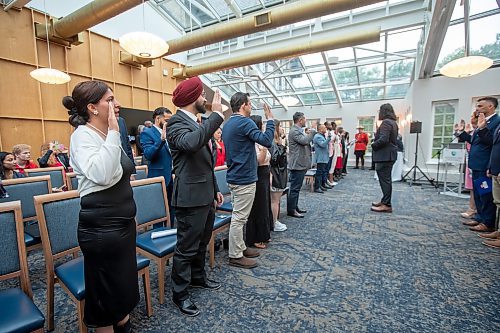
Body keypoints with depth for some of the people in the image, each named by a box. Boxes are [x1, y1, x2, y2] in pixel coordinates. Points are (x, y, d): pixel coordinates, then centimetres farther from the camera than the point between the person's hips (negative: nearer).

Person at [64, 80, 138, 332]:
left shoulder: (106, 134, 9)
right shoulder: (82, 135, -16)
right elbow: (102, 175, -34)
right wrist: (113, 133, -28)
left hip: (123, 223, 8)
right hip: (101, 229, -8)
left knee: (125, 284, 22)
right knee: (106, 291, 11)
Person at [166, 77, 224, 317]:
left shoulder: (198, 123, 14)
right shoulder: (177, 122, -13)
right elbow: (191, 142, -39)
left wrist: (215, 189, 19)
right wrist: (216, 114, -29)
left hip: (206, 196, 9)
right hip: (191, 198, -9)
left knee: (202, 243, 23)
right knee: (186, 248, 6)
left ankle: (198, 277, 43)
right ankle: (179, 293, 26)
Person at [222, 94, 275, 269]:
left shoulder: (228, 124, 13)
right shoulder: (245, 122, -16)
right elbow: (266, 140, -23)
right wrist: (270, 120, -11)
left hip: (235, 176, 10)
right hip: (244, 178, -10)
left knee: (239, 217, 18)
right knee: (239, 218, 1)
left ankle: (240, 248, 31)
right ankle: (235, 256, 14)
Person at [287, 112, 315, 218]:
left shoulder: (298, 130, 18)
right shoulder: (294, 131, -15)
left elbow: (305, 144, 25)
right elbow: (305, 141, -26)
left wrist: (312, 148, 8)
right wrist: (313, 131, -13)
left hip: (301, 164, 11)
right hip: (297, 164, -11)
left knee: (296, 188, 16)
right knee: (295, 188, -4)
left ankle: (295, 207, 26)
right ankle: (291, 210, 5)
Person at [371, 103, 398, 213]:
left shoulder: (386, 122, -15)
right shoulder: (393, 122, 16)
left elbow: (383, 139, -25)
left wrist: (373, 145, -9)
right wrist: (376, 137, 12)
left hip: (385, 155, -10)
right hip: (390, 154, 10)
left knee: (385, 179, -6)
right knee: (386, 179, 15)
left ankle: (386, 205, -1)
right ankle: (385, 201, 25)